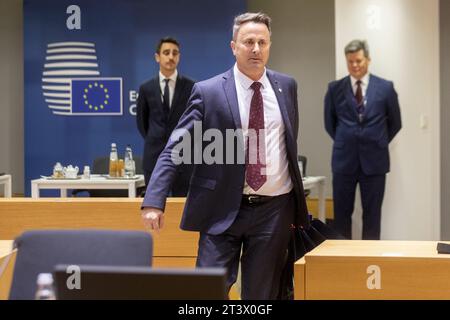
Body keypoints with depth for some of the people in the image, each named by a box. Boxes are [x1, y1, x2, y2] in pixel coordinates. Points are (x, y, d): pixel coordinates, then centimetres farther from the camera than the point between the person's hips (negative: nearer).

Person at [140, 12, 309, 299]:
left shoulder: (287, 86, 7)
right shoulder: (208, 92, -5)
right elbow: (175, 149, -8)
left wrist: (296, 195, 21)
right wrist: (154, 201, -19)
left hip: (274, 209, 3)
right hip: (223, 210, -3)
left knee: (262, 293, 9)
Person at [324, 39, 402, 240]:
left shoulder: (385, 88, 0)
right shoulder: (335, 88, 1)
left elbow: (395, 123, 10)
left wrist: (379, 143, 9)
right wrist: (344, 142, 11)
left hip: (374, 160, 0)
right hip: (344, 160, 1)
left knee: (372, 214, 5)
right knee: (341, 213, 5)